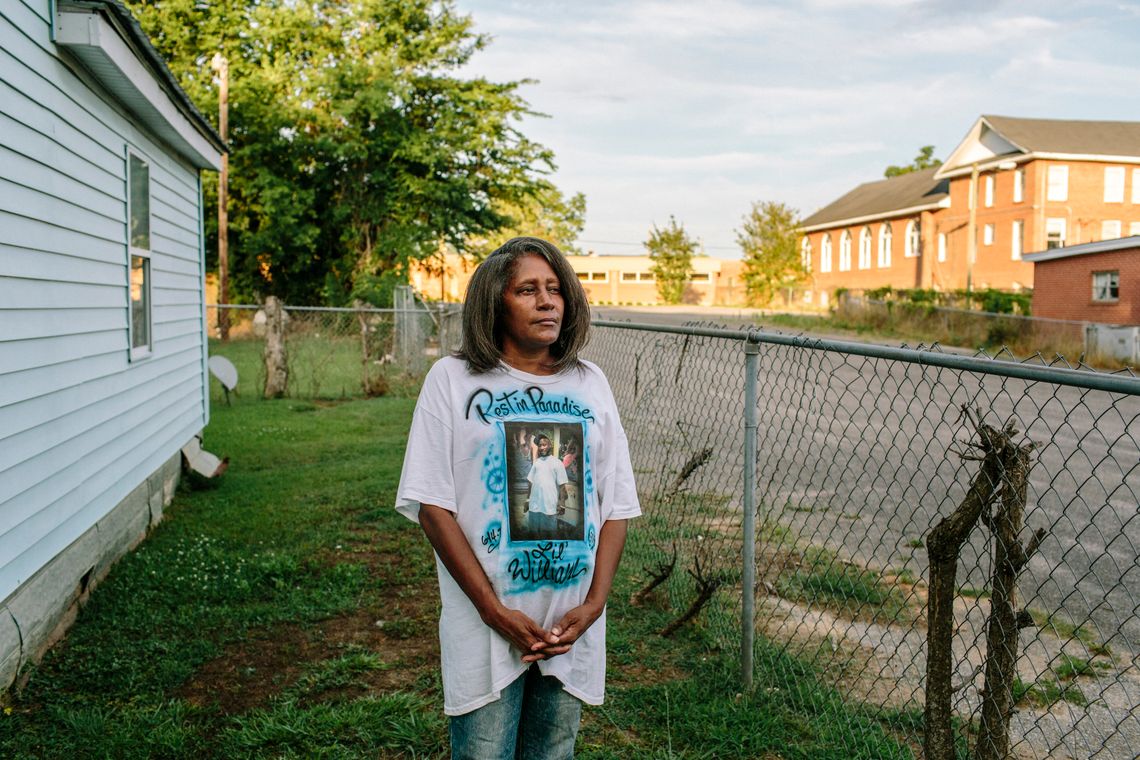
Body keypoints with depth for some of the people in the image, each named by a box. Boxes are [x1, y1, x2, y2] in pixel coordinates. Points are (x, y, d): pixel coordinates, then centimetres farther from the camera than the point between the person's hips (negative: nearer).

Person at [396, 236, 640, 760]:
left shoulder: (590, 384, 6)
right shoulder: (452, 380, -4)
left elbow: (618, 506, 6)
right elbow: (431, 504, -8)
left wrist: (594, 604, -7)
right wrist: (495, 611, -13)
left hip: (573, 628, 3)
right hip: (486, 631, -3)